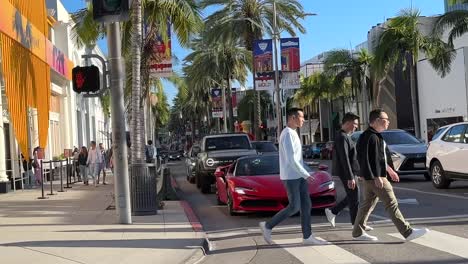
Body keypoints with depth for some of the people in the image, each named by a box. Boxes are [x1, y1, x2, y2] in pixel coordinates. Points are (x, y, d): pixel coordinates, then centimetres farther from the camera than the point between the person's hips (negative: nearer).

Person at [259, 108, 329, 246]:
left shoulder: (292, 133, 15)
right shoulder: (288, 134, -16)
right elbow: (291, 158, -22)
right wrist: (305, 174, -20)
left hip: (298, 176, 9)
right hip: (291, 177, -9)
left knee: (306, 205, 6)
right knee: (294, 207, -6)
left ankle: (307, 236, 10)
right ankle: (268, 226, 6)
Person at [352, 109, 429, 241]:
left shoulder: (377, 136, 17)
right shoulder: (370, 137, -18)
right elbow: (369, 159, -24)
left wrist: (390, 170, 28)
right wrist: (377, 177, -26)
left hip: (371, 177, 11)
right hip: (374, 177, -11)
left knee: (367, 203, 13)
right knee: (391, 203, -7)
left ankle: (358, 232, 19)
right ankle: (407, 232, -4)